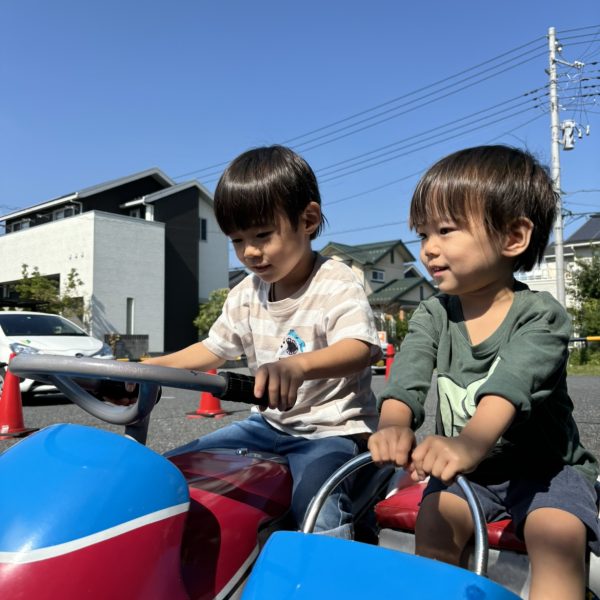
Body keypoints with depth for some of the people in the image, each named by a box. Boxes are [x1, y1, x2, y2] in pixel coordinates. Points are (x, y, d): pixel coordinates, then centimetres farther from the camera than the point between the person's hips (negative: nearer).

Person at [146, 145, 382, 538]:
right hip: (270, 424, 7)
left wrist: (298, 365, -54)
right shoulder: (246, 295, 6)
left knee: (317, 513, -35)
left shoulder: (338, 285, -16)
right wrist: (147, 367, 7)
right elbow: (214, 348, 17)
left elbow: (359, 350, -33)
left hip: (332, 430, -6)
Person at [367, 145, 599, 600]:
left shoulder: (542, 316, -16)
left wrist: (471, 442, -55)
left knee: (559, 533, -28)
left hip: (545, 466, -2)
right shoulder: (433, 315, -4)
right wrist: (394, 425, -44)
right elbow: (409, 375, -22)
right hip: (464, 469, 3)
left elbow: (511, 383, -36)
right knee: (434, 521, -21)